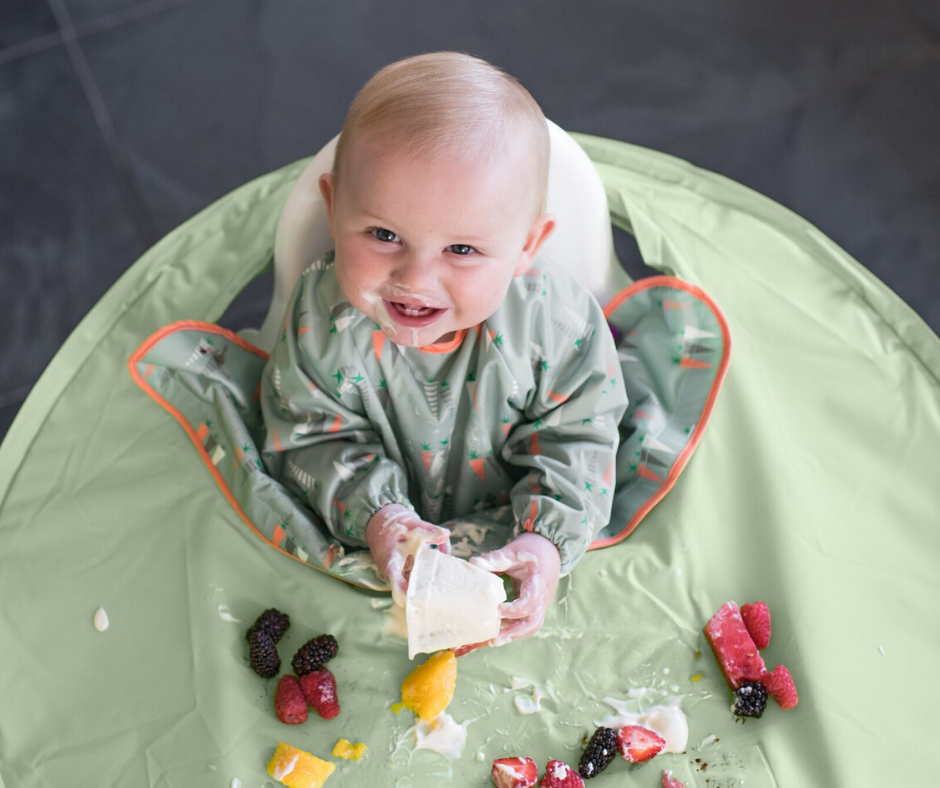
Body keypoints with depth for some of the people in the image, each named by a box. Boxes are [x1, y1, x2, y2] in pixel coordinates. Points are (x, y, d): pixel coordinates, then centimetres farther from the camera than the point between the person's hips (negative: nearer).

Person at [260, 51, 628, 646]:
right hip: (389, 539, -1)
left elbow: (575, 439, -16)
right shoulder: (322, 318, -25)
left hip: (505, 526, 1)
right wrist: (376, 514, -28)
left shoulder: (555, 321, -27)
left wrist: (547, 539, -28)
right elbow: (313, 438, -14)